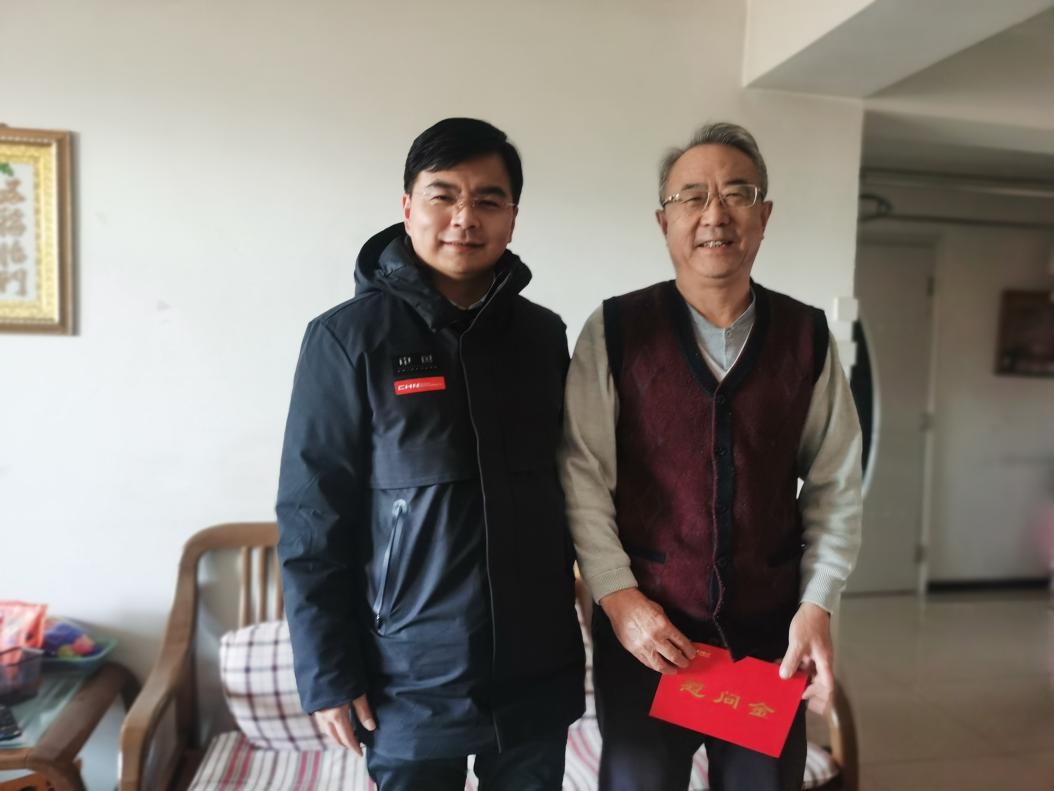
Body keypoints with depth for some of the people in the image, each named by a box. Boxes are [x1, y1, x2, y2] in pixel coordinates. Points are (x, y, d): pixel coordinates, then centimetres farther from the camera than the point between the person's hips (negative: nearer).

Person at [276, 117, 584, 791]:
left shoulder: (544, 335, 2)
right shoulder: (349, 337, -10)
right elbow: (311, 520, -9)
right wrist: (328, 675, -9)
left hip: (538, 669, 4)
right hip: (411, 679, -3)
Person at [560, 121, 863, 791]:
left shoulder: (808, 336, 1)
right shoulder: (615, 330, -6)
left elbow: (836, 486, 4)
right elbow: (582, 473, -7)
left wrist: (818, 604, -3)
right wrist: (617, 597, -11)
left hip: (772, 633, 2)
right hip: (644, 631, -2)